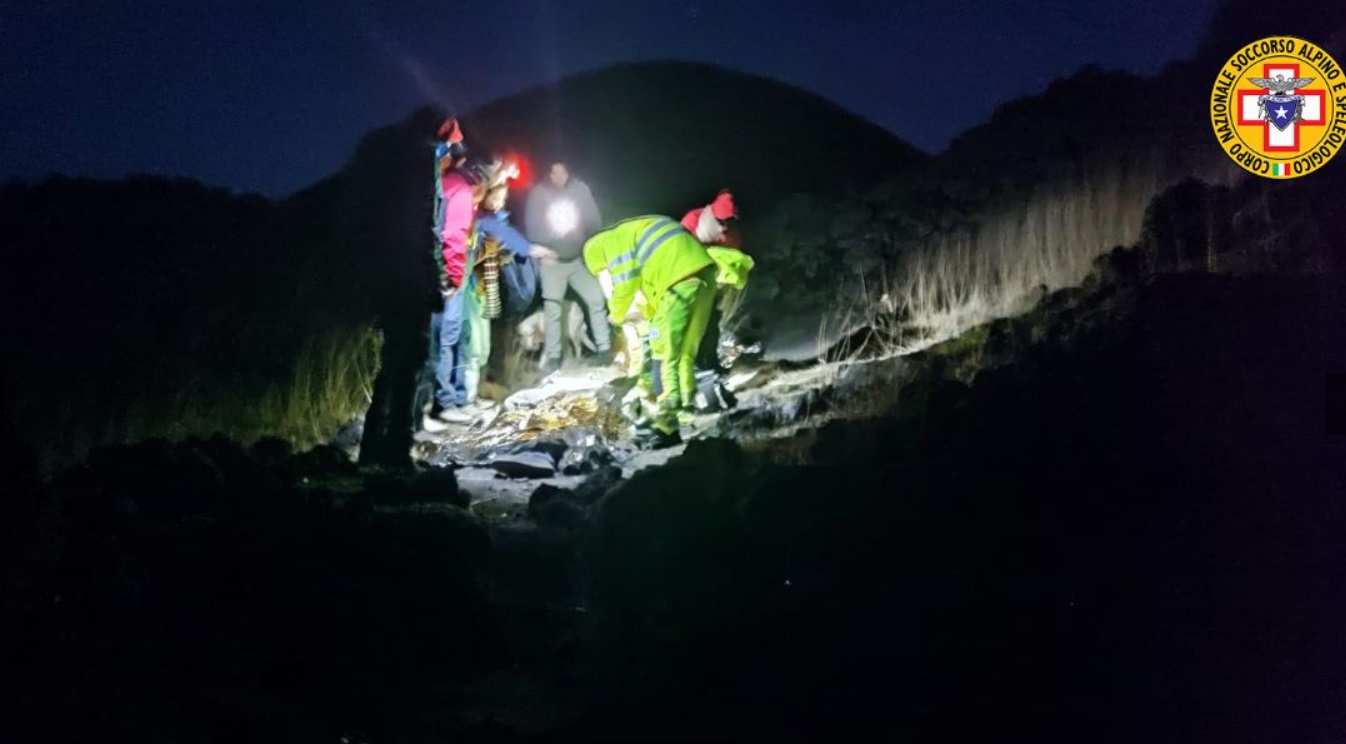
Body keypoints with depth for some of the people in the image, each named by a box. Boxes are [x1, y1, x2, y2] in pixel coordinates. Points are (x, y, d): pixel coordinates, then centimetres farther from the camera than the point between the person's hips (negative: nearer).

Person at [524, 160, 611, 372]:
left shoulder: (580, 189, -2)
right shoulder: (539, 193, -6)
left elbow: (594, 220, 4)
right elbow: (531, 225, -5)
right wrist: (543, 250, -15)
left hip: (580, 257, 2)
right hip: (552, 259, -2)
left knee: (596, 300, -2)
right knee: (552, 309, 0)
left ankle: (604, 349, 7)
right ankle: (553, 356, 8)